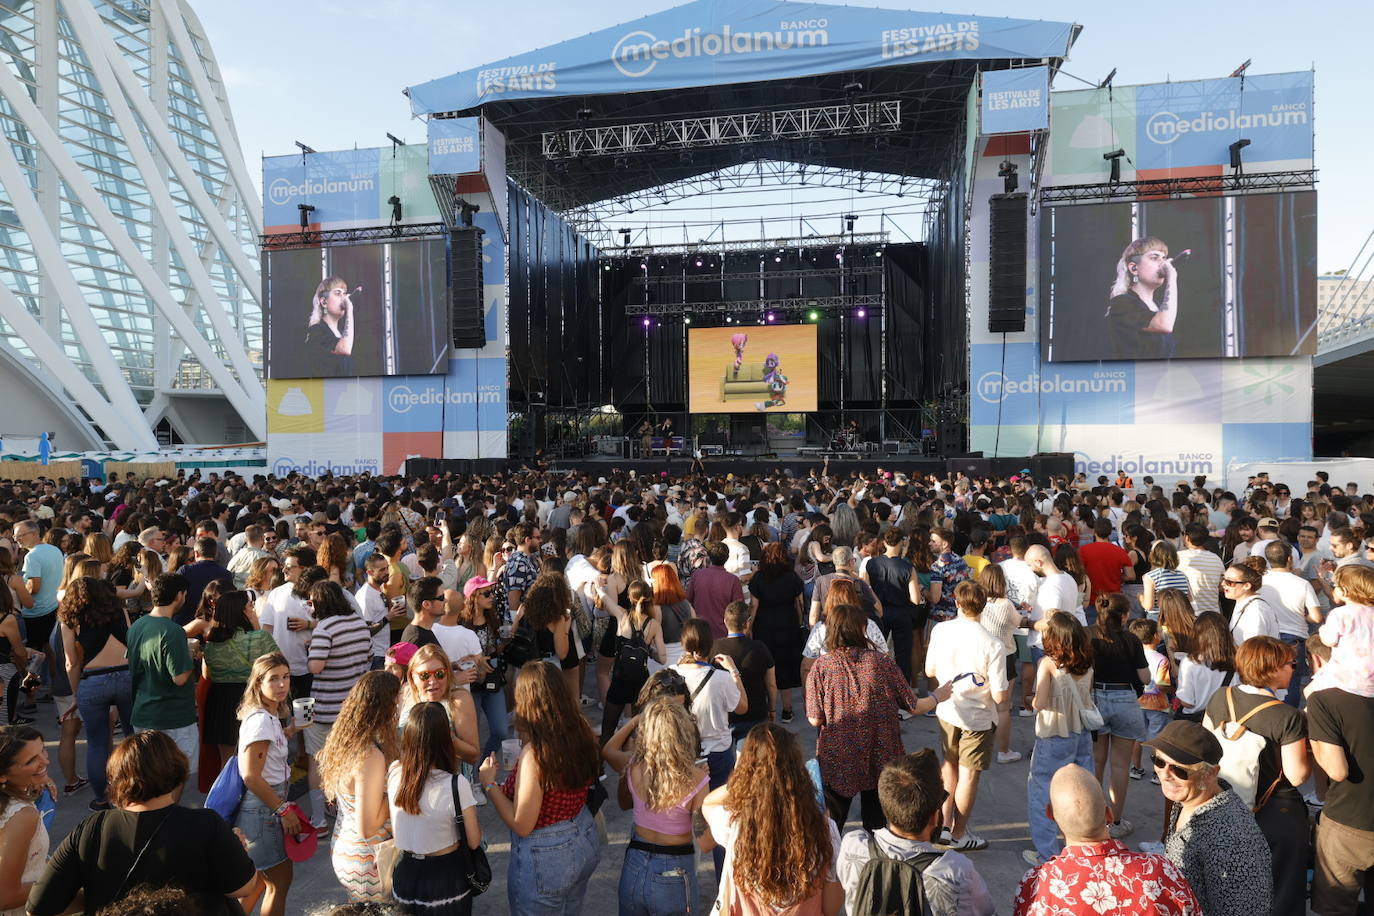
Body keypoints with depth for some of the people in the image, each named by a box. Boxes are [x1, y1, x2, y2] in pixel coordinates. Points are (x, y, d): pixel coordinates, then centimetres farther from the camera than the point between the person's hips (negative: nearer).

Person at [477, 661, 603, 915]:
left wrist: (490, 784, -12)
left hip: (545, 860, -6)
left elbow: (522, 825, -21)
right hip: (585, 841, 6)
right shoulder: (582, 735, -9)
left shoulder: (535, 753, -28)